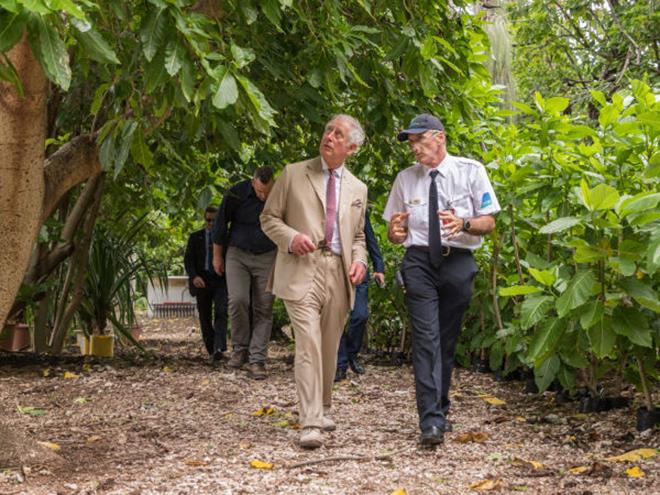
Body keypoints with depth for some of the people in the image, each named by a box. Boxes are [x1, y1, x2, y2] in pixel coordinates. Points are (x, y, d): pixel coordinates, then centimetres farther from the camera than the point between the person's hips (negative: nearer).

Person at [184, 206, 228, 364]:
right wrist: (194, 276, -13)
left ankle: (219, 349, -30)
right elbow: (188, 259, 4)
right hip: (202, 282, 2)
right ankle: (211, 350, 13)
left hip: (221, 281, -2)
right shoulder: (195, 237, 11)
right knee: (205, 318, 3)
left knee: (221, 313, -19)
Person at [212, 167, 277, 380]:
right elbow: (221, 224, 0)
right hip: (238, 254, -1)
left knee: (264, 308, -4)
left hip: (268, 257, 1)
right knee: (238, 300, -16)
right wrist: (217, 256, 6)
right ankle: (240, 348, 5)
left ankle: (256, 360, -1)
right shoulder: (237, 194, -14)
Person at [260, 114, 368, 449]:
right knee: (308, 345, -15)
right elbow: (269, 218, 7)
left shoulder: (357, 189, 17)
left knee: (330, 348, 12)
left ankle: (322, 409, 31)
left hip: (339, 274, 4)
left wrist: (360, 260, 2)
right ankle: (310, 424, -18)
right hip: (302, 271, -4)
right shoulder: (293, 174, 6)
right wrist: (291, 237, -13)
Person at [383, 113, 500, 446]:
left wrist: (463, 224, -19)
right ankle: (431, 420, -18)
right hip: (419, 261, 0)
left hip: (458, 262, 0)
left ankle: (440, 410, 26)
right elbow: (397, 233, 14)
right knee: (426, 338, -13)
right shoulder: (405, 179, 9)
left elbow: (489, 222, 1)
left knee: (448, 340, 10)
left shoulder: (471, 171, 2)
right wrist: (395, 232, -10)